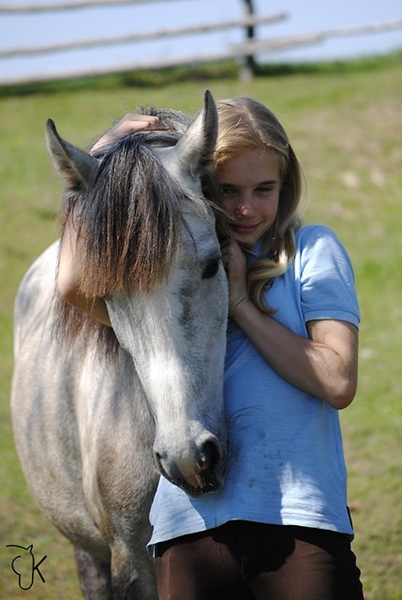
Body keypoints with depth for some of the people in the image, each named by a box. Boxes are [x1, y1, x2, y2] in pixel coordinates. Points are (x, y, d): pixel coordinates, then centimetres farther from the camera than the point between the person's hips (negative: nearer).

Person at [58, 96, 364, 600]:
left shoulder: (312, 252, 4)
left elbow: (338, 384, -7)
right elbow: (74, 285, -9)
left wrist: (241, 303, -8)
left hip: (299, 516, -2)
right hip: (188, 526, 2)